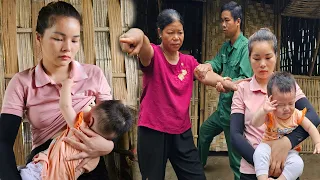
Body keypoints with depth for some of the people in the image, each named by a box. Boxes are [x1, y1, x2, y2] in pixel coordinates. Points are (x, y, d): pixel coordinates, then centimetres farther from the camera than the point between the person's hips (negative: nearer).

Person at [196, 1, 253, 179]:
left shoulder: (246, 46, -19)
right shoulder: (226, 46, 10)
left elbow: (246, 79, -28)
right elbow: (217, 62, -3)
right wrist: (208, 65, -26)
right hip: (223, 108, 10)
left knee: (236, 158, -1)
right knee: (204, 132, 29)